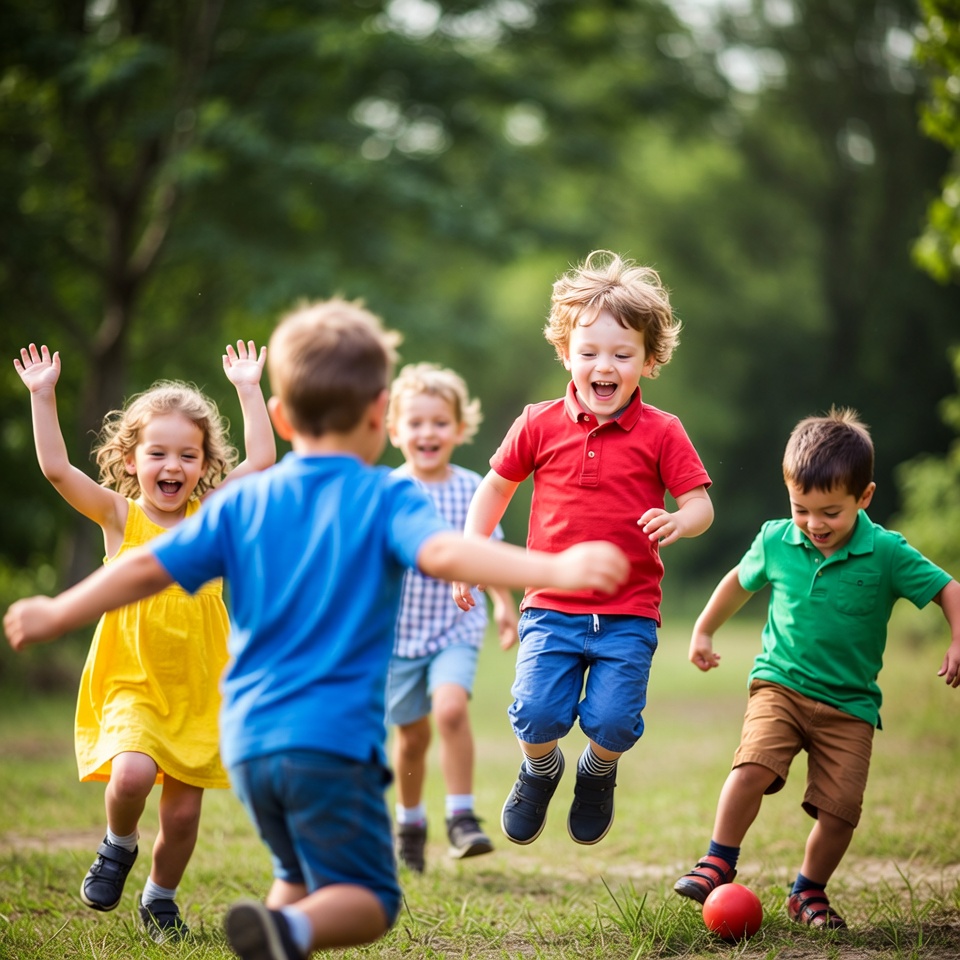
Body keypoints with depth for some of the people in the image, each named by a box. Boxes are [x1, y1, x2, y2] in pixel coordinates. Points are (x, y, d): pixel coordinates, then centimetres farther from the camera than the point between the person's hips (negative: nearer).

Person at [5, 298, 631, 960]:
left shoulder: (243, 502, 9)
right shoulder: (388, 499, -3)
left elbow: (147, 568, 10)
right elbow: (443, 553, -22)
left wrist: (55, 615, 23)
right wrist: (555, 570, -31)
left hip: (247, 737, 5)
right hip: (334, 735, -5)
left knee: (301, 875, 25)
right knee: (367, 899, -1)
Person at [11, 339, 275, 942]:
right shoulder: (120, 516, -4)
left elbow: (263, 459, -3)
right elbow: (56, 467, -13)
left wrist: (249, 389, 0)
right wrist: (44, 396, -15)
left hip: (200, 693, 2)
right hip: (132, 688, -2)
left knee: (183, 810, 7)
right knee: (131, 774, -27)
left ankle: (161, 898, 33)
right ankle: (118, 845, 7)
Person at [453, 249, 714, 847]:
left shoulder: (660, 433, -1)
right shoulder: (540, 425, 2)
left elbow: (701, 505, -1)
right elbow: (496, 487, 15)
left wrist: (679, 523, -24)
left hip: (628, 613, -1)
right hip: (552, 606, 1)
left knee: (613, 720, -11)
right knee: (537, 713, -13)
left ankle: (598, 773, 27)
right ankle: (540, 771, 25)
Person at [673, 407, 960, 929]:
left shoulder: (886, 553, -10)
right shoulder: (775, 541, -3)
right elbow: (740, 581, 17)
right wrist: (703, 631, 24)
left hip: (850, 704, 0)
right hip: (779, 685, 0)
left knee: (840, 809, -6)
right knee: (753, 767, -24)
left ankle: (809, 892, 19)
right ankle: (718, 864, -6)